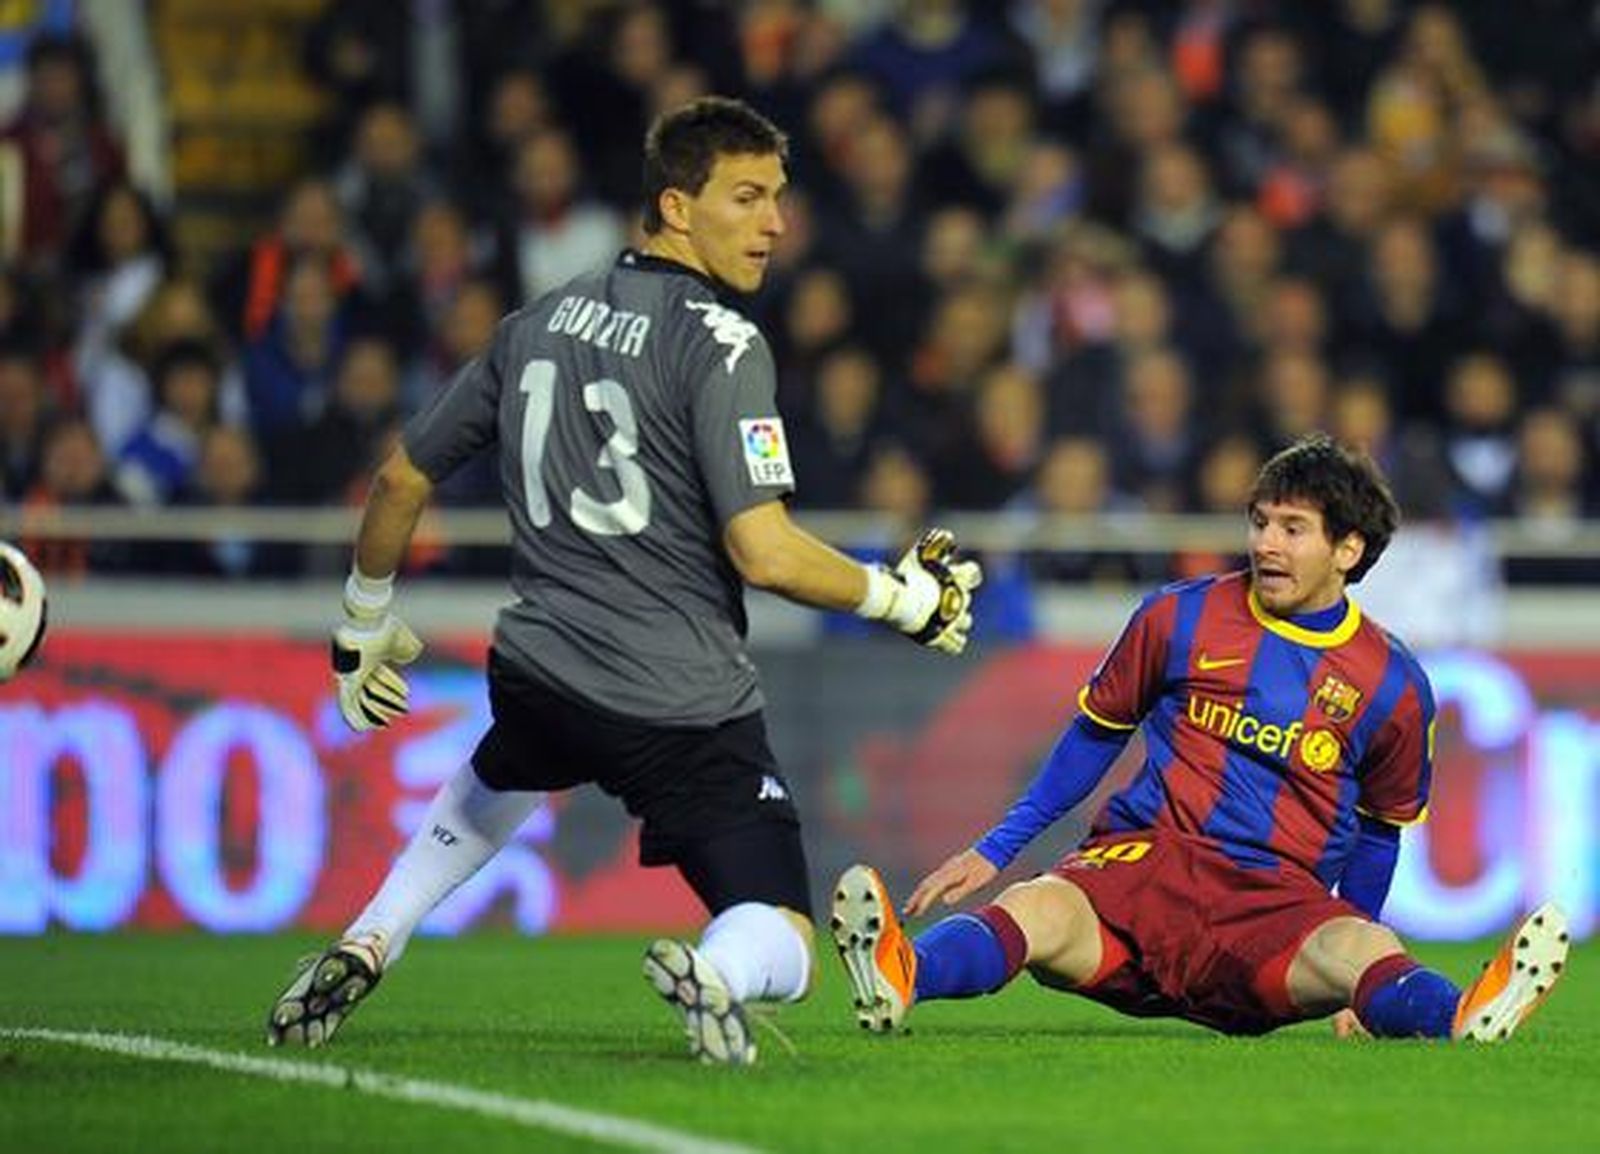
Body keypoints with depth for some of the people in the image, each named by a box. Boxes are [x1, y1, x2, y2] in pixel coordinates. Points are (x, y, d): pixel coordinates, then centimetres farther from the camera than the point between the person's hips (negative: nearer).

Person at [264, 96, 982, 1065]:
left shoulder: (537, 324, 10)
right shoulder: (719, 343, -12)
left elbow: (401, 482, 18)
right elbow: (766, 555, -19)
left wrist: (367, 622, 33)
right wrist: (904, 597, -3)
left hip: (539, 677, 6)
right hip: (683, 710, -6)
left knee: (496, 781, 41)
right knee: (781, 949, 2)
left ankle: (363, 952, 28)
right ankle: (718, 974, -33)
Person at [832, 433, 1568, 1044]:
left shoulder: (1391, 686, 10)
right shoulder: (1179, 619, 10)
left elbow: (1379, 828, 22)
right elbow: (1096, 734, 21)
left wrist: (1359, 985, 21)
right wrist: (994, 850, 17)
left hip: (1279, 899, 0)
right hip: (1145, 856, 0)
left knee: (1359, 949, -36)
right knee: (1039, 914, -36)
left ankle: (1466, 1018, -70)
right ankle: (900, 977, -67)